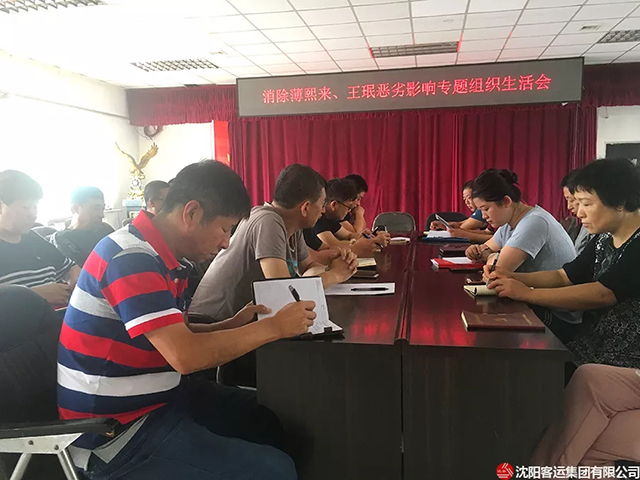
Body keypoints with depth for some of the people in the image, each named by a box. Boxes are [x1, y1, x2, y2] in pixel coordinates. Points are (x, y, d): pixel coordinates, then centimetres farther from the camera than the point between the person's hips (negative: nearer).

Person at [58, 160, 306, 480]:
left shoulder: (164, 258, 6)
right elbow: (186, 355, -30)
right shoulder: (132, 258, -24)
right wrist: (274, 327, -21)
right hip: (114, 432, -9)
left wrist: (233, 325, -3)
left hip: (157, 397, 9)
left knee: (273, 420, 13)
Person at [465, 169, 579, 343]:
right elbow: (488, 249, 21)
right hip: (539, 305, 8)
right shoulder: (509, 223, 6)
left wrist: (493, 258, -6)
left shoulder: (534, 222, -24)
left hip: (560, 318, -8)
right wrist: (480, 251, -3)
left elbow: (498, 269, -29)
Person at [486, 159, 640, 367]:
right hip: (593, 348, 7)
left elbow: (601, 294, -28)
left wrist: (526, 293, -24)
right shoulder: (603, 240, 8)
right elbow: (562, 276, 10)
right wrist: (513, 278, -7)